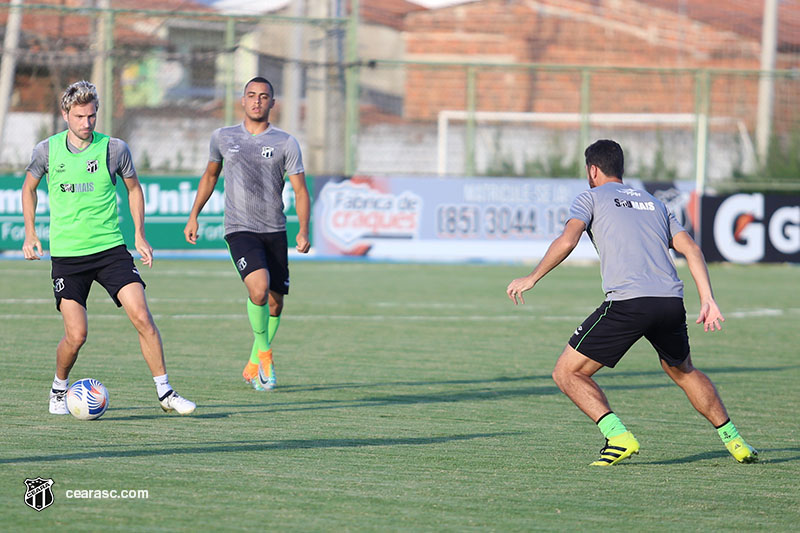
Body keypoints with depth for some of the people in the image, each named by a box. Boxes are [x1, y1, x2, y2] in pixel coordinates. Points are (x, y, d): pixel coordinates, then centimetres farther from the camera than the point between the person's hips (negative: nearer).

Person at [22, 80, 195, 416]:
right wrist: (30, 233, 10)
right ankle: (59, 389, 20)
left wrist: (139, 235, 10)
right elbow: (29, 188, 17)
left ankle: (165, 393, -4)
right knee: (76, 335, -8)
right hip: (66, 254, -1)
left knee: (142, 317, -12)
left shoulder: (114, 149, -1)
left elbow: (133, 188, 15)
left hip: (110, 248, 1)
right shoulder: (47, 151, 0)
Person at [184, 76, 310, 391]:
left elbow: (300, 191, 0)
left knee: (275, 304, 7)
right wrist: (193, 217, 19)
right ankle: (264, 351, -3)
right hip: (240, 231, -2)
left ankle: (254, 364, 28)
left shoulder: (286, 143, 1)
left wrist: (303, 231, -14)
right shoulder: (223, 138, 6)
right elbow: (210, 176, 22)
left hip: (275, 232, 2)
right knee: (259, 288, -25)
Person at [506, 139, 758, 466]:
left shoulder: (591, 197, 13)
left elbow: (567, 240, -5)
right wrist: (707, 300, 14)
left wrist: (532, 278, 3)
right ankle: (734, 441, 25)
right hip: (672, 303, 6)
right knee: (682, 371, 32)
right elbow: (691, 249, 18)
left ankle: (618, 436, -13)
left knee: (567, 373, 4)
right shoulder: (653, 203, 28)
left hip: (627, 302, -6)